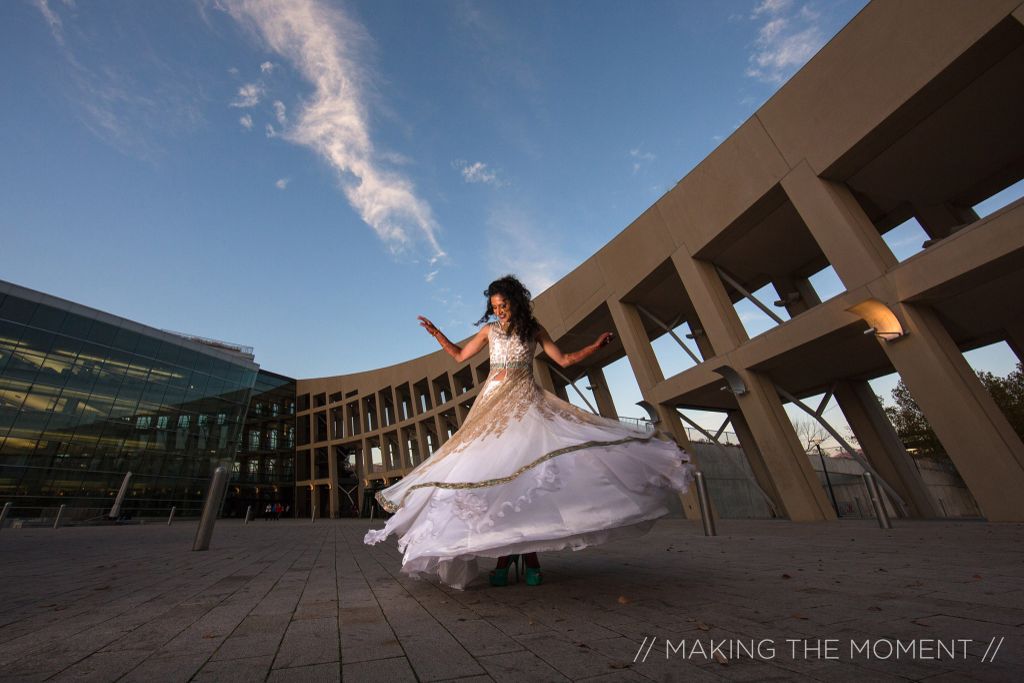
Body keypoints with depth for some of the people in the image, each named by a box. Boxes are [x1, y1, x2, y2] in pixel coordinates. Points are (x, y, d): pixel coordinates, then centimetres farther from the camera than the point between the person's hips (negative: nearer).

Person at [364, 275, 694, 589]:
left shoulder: (534, 329, 10)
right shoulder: (489, 330, 14)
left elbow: (565, 359, 12)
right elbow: (460, 355, 22)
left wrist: (597, 344, 4)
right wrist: (436, 334, 14)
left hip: (526, 401, -1)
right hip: (494, 403, 2)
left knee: (529, 472, -12)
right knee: (495, 473, -6)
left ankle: (530, 555, -2)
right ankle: (504, 555, 2)